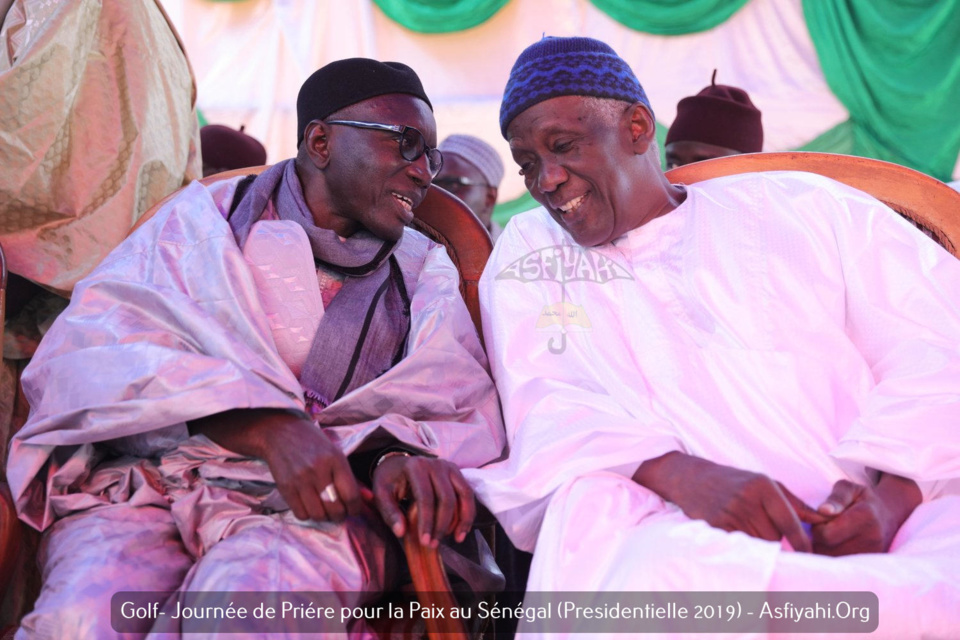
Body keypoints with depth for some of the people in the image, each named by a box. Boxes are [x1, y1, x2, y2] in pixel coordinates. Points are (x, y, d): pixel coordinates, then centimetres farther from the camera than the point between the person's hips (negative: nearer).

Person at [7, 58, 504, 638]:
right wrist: (268, 427, -19)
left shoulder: (424, 272, 20)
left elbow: (462, 406, 7)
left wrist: (400, 454, -18)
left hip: (314, 507, 1)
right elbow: (97, 349, -4)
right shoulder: (204, 217, 12)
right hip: (147, 485, 0)